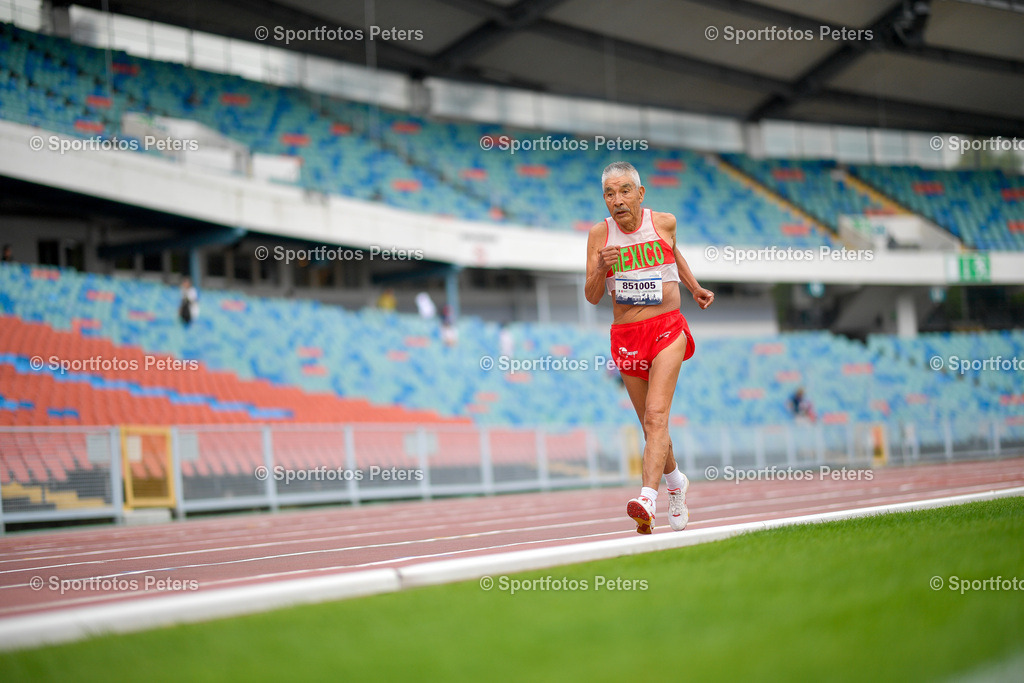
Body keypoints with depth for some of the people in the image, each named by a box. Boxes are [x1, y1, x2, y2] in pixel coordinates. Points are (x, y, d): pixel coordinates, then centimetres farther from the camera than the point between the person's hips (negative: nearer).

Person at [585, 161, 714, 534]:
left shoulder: (664, 222, -1)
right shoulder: (600, 234, -2)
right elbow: (592, 297, -3)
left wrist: (694, 288, 21)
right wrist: (602, 269, -21)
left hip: (667, 328, -2)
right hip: (626, 335, 2)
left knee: (657, 413, -20)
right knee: (650, 423, 11)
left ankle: (648, 497, -34)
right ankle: (676, 482, 38)